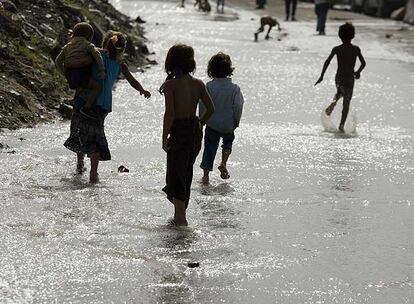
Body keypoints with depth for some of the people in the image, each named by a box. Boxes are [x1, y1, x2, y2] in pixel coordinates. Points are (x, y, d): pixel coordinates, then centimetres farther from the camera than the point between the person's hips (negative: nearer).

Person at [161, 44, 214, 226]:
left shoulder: (170, 85, -13)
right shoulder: (198, 84, 2)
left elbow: (169, 114, -17)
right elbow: (210, 109, 3)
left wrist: (164, 138, -11)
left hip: (179, 131, -6)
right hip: (195, 133, 6)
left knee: (176, 175, 3)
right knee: (186, 172, 19)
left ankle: (181, 218, -1)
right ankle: (180, 215, 31)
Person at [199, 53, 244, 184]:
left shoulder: (209, 87, -9)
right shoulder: (234, 88, -10)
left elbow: (203, 105, -7)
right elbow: (238, 107, -9)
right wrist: (236, 122, 5)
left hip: (212, 124, 0)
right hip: (228, 125, 0)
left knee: (209, 148, 7)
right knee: (228, 142, 28)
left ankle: (206, 175, 4)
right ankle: (223, 164, 11)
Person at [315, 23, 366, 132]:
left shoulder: (337, 49, -3)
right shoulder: (356, 49, -1)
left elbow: (327, 62, -10)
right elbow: (363, 63, 0)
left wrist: (321, 76, -5)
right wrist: (358, 72, 18)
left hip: (339, 78, 1)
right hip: (350, 79, -1)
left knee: (340, 92, 33)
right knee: (346, 103, 8)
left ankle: (334, 102, 0)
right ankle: (341, 125, -2)